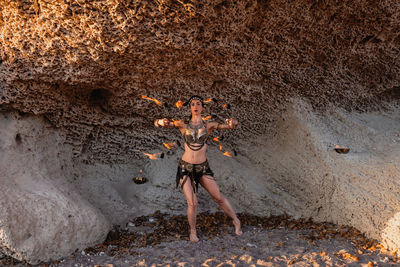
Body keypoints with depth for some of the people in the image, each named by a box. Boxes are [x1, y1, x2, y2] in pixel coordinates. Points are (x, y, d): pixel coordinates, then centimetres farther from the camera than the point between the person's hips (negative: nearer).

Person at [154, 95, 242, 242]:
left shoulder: (209, 125, 0)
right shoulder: (183, 124, -2)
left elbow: (231, 125, -9)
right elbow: (157, 123, -5)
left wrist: (232, 122, -35)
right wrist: (162, 122, -30)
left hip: (202, 168, 1)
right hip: (185, 168, -1)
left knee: (218, 197, 3)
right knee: (192, 203, -8)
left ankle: (236, 221, 28)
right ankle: (192, 231, 18)